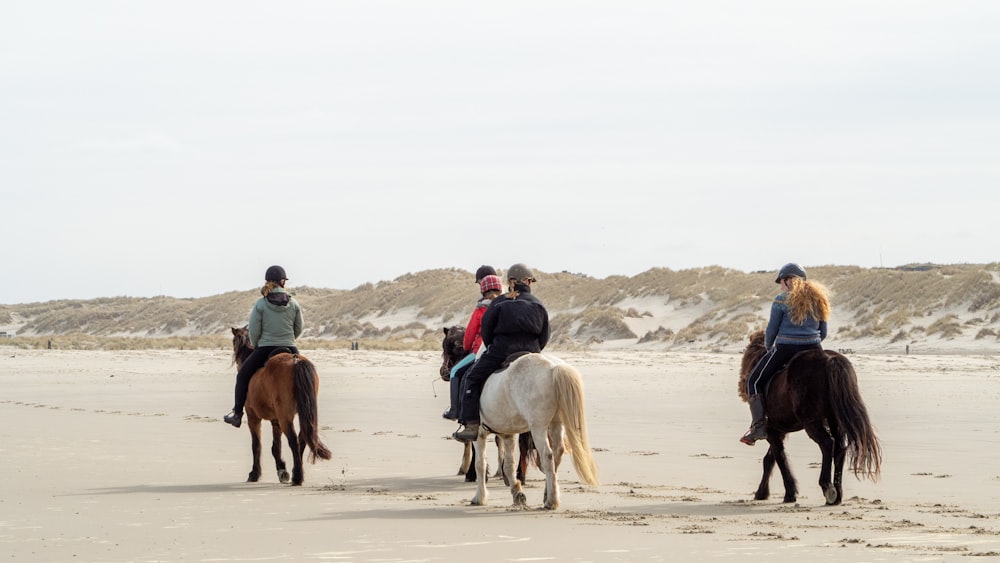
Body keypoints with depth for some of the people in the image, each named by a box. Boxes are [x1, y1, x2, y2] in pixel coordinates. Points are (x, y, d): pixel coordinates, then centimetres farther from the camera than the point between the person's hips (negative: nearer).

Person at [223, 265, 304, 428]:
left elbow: (254, 331, -6)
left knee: (243, 376, 19)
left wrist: (255, 346, 13)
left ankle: (237, 414, 17)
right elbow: (298, 330, 6)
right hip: (290, 350, 2)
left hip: (265, 351, -2)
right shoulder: (294, 304, -1)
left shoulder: (260, 304, -8)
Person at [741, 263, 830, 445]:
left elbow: (771, 330, 0)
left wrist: (768, 348, 18)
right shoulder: (819, 300, 13)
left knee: (755, 381, 8)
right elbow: (823, 333, 15)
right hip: (813, 349, 5)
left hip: (785, 349, -5)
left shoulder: (781, 300, -4)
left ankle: (759, 425, -2)